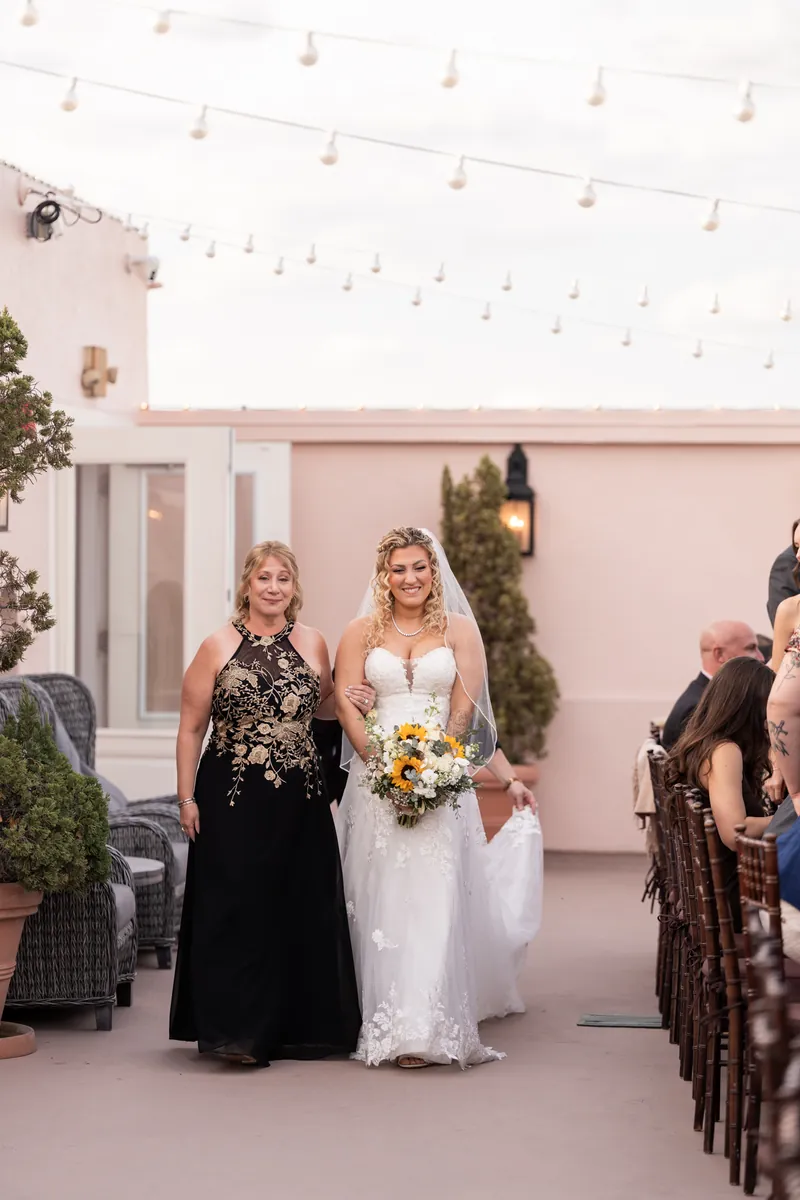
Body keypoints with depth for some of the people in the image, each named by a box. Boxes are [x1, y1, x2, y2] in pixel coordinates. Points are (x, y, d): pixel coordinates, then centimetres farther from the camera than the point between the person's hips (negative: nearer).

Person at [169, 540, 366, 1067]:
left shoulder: (312, 644, 7)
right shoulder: (219, 647, -1)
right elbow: (191, 728, 0)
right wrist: (187, 797, -5)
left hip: (301, 801, 3)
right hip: (233, 800, -3)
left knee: (302, 909, 5)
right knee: (237, 908, -4)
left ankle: (296, 1027, 17)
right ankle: (237, 1030, 1)